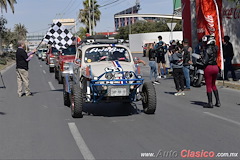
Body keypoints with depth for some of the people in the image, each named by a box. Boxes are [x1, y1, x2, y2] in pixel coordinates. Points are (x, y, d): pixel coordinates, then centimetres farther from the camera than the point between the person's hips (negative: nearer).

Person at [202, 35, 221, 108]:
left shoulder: (207, 49, -15)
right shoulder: (215, 48, 6)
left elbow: (205, 61, -19)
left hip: (208, 67, -7)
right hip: (215, 67, 7)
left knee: (208, 86, 3)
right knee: (213, 85, 20)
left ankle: (210, 103, 6)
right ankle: (218, 102, 17)